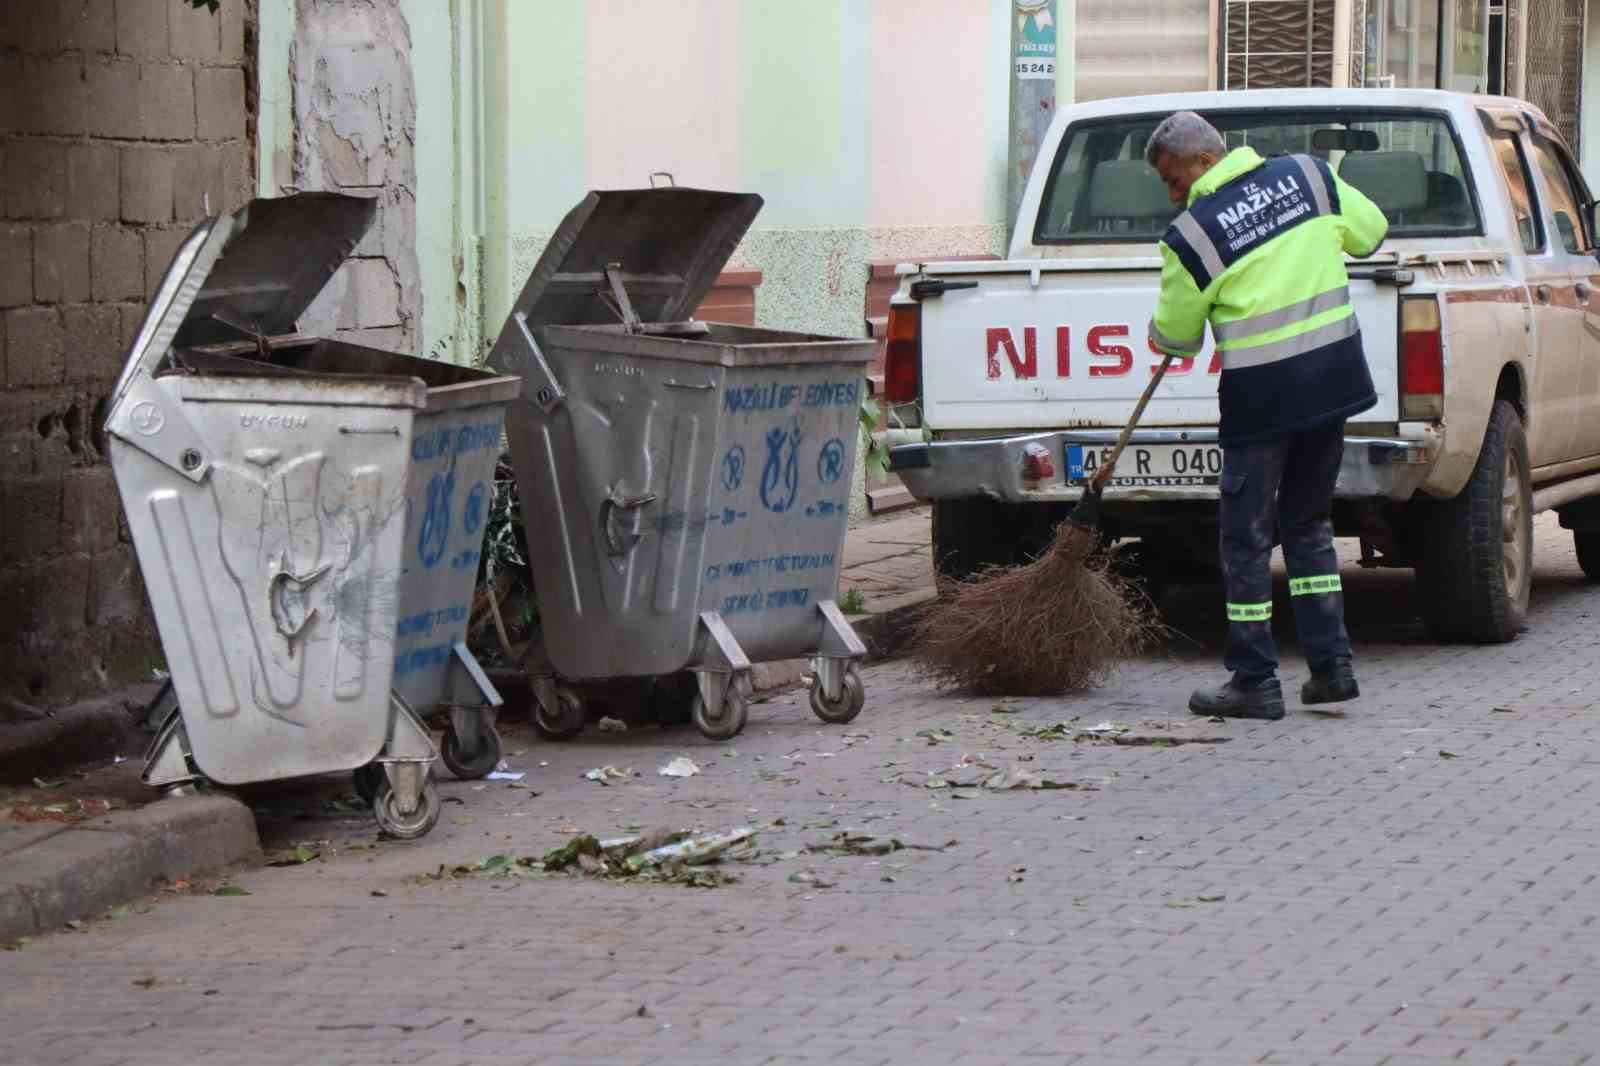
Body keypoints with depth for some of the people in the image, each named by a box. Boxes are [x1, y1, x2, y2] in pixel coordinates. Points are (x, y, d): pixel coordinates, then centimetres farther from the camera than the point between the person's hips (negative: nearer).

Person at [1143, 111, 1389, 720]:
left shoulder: (1190, 236, -10)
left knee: (1246, 537, 4)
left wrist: (1162, 334, 24)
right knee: (1308, 520, 18)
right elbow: (1370, 231, 15)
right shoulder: (1308, 175, 2)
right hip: (1334, 378, 6)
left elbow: (1175, 335, 1)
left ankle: (1255, 683, 4)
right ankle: (1331, 664, 15)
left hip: (1261, 394, -6)